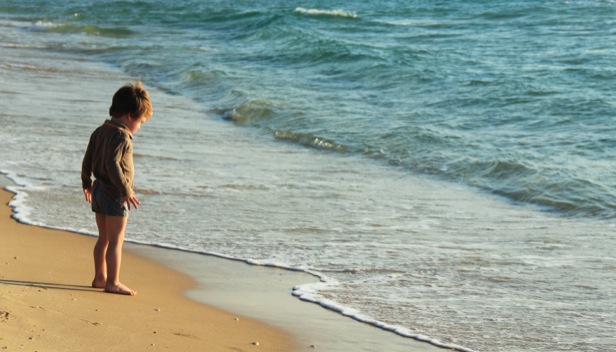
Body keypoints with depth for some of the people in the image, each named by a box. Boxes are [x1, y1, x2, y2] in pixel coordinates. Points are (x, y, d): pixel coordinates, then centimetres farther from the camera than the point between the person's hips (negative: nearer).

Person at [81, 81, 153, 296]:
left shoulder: (99, 132, 9)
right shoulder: (121, 137, -18)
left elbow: (87, 160, 15)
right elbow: (113, 164, -29)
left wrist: (86, 183, 28)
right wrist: (126, 191, -27)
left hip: (98, 190, 9)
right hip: (114, 194, -9)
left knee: (104, 238, 18)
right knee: (116, 240, -2)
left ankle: (100, 277, 25)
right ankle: (113, 283, 1)